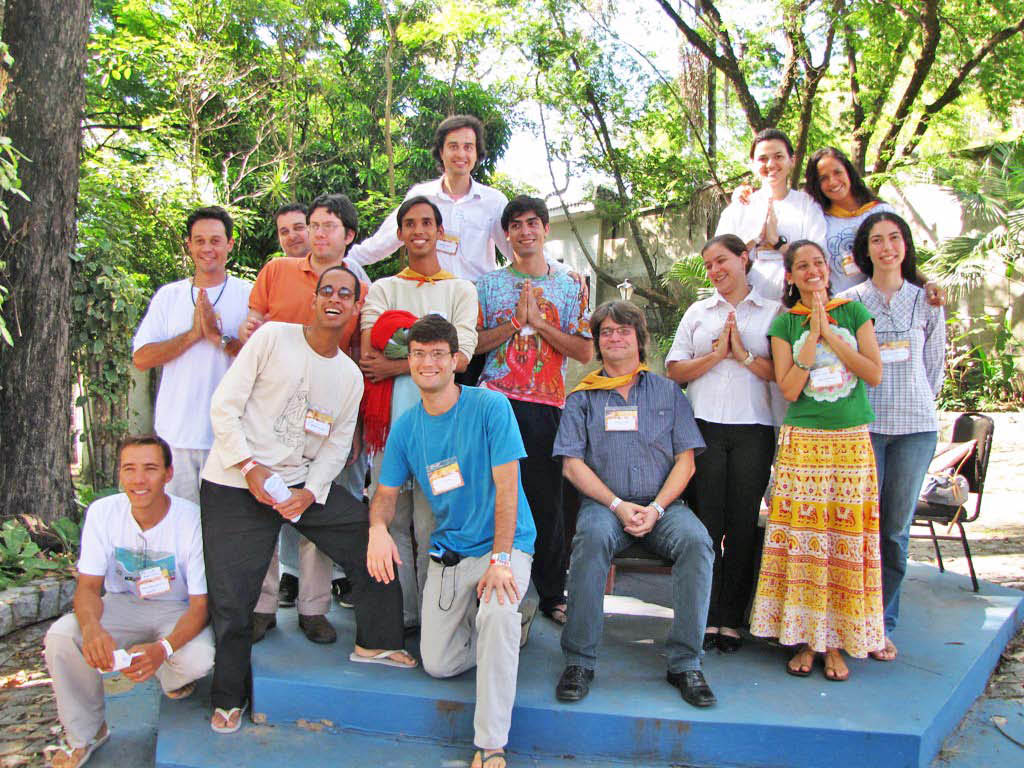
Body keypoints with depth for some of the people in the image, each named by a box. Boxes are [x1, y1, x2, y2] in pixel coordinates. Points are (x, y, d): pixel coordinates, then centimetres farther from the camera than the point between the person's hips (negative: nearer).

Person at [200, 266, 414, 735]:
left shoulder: (350, 376, 6)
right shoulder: (272, 338, -8)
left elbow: (337, 445, 6)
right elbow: (225, 405, -10)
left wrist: (310, 492, -10)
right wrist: (249, 468, -17)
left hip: (304, 482, 4)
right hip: (234, 484, -4)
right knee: (230, 599, -1)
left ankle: (375, 642, 19)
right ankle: (229, 699, 20)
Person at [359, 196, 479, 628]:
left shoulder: (461, 290, 14)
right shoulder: (382, 289, 18)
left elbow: (460, 358, -2)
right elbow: (369, 355, 1)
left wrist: (395, 365, -10)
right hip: (390, 414, 2)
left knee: (432, 519, -5)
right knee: (392, 517, 0)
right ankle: (400, 613, 9)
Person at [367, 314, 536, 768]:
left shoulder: (490, 407, -13)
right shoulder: (406, 426, 3)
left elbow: (506, 486, -16)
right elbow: (386, 492, 8)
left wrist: (500, 560, -23)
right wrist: (378, 527, -16)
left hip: (504, 545, -5)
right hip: (448, 551, 5)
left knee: (498, 613, -35)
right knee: (438, 664, 0)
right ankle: (503, 628, 30)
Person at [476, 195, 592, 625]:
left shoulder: (568, 288, 12)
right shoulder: (489, 284, 12)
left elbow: (585, 351, 3)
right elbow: (473, 344, 2)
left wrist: (539, 321, -7)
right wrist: (516, 320, -8)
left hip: (546, 404, 0)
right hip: (495, 399, 0)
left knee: (546, 499, 3)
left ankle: (553, 594, 14)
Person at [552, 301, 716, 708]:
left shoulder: (667, 391, 15)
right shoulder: (583, 396, 13)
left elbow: (685, 460, 8)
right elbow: (572, 463, 4)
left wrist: (656, 508, -9)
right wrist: (617, 505, -10)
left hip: (661, 503, 1)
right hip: (603, 503, -1)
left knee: (696, 540, -30)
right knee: (593, 537, -34)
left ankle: (684, 662, -20)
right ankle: (579, 661, -24)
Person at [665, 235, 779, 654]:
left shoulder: (773, 312, 9)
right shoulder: (698, 312, 16)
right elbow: (675, 370, 8)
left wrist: (745, 355, -8)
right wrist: (716, 355, -4)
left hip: (753, 429, -1)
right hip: (704, 427, 1)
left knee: (743, 524, 1)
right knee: (706, 522, -1)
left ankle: (731, 620, 10)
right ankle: (706, 618, 6)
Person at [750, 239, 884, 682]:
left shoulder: (853, 312, 7)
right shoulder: (784, 323, 4)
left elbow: (874, 374, -2)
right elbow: (789, 389, -7)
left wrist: (829, 332, -8)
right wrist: (813, 334, -9)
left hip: (852, 442, 1)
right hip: (802, 442, -1)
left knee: (847, 539, 1)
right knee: (802, 538, -1)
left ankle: (836, 641, 11)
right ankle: (805, 638, 10)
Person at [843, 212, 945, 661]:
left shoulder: (927, 301, 10)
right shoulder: (849, 301, 4)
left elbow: (935, 364, 16)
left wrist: (915, 406, 13)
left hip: (915, 426, 2)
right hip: (863, 426, -1)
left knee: (896, 529, 5)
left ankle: (883, 625, 16)